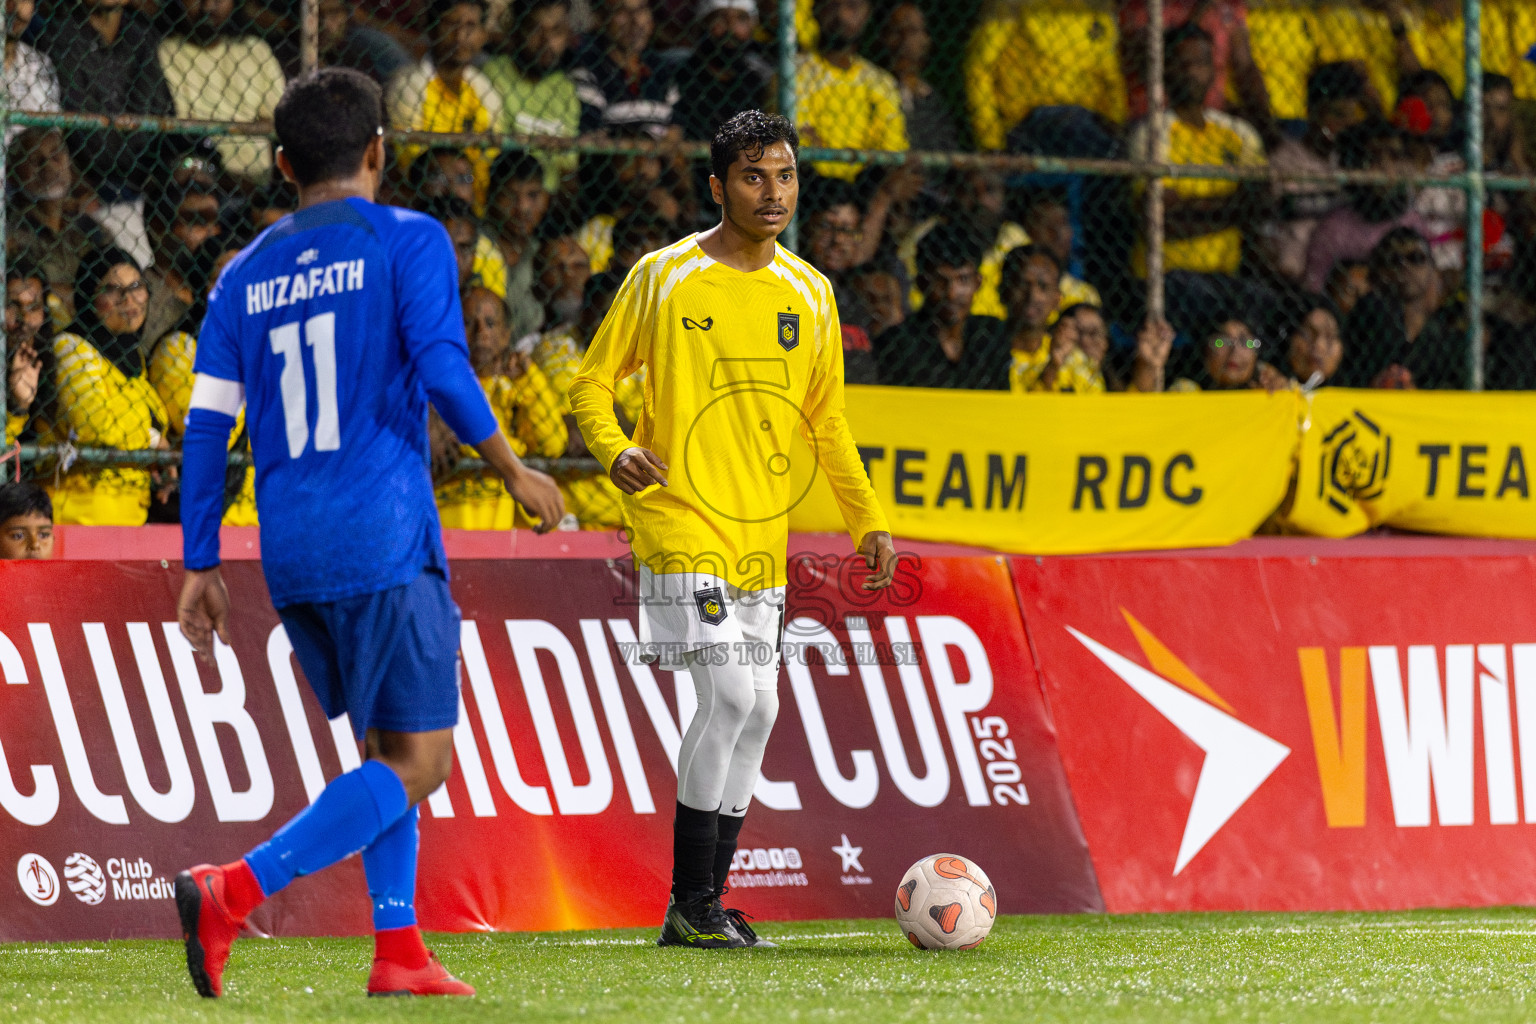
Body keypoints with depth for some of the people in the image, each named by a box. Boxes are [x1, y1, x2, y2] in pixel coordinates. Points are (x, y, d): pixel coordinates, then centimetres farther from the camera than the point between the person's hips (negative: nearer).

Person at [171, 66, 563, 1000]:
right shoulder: (409, 242, -2)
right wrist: (515, 471, 0)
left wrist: (202, 567, 12)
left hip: (291, 556, 6)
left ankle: (399, 953, 9)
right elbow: (442, 370, -13)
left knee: (387, 747, 18)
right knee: (419, 762, -5)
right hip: (385, 540, -6)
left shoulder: (247, 275, 13)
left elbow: (207, 426, 9)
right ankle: (231, 894, -20)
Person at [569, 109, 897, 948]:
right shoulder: (664, 278, -3)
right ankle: (690, 904, -8)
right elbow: (593, 381, 2)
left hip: (761, 534, 6)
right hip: (680, 522, -6)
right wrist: (615, 450, -18)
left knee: (757, 712, 4)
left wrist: (866, 522, 13)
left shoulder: (808, 293, 11)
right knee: (732, 695, -17)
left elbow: (825, 419, 20)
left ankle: (706, 903, 14)